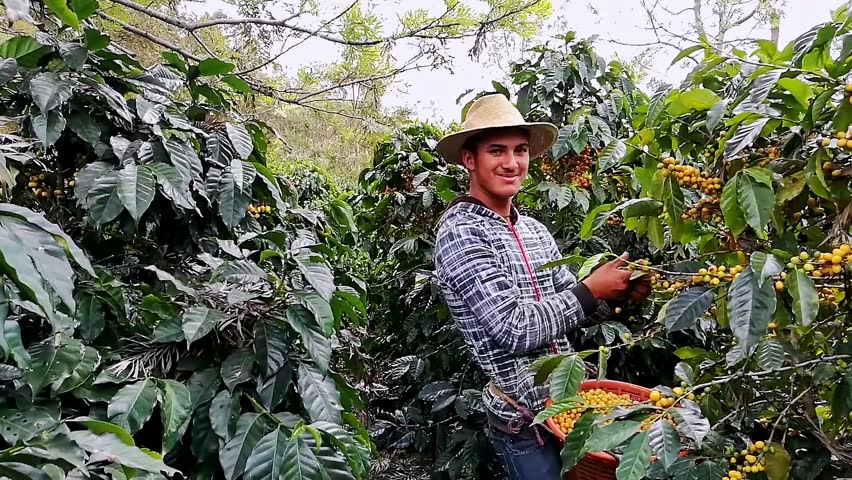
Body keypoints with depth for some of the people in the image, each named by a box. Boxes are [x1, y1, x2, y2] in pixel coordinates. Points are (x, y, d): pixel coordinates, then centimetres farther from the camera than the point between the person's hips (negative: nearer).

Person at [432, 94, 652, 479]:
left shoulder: (535, 230, 7)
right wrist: (591, 289, -17)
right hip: (524, 417, -7)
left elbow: (568, 308, 10)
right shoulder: (460, 233, -18)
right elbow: (513, 329, -24)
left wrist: (617, 295, -8)